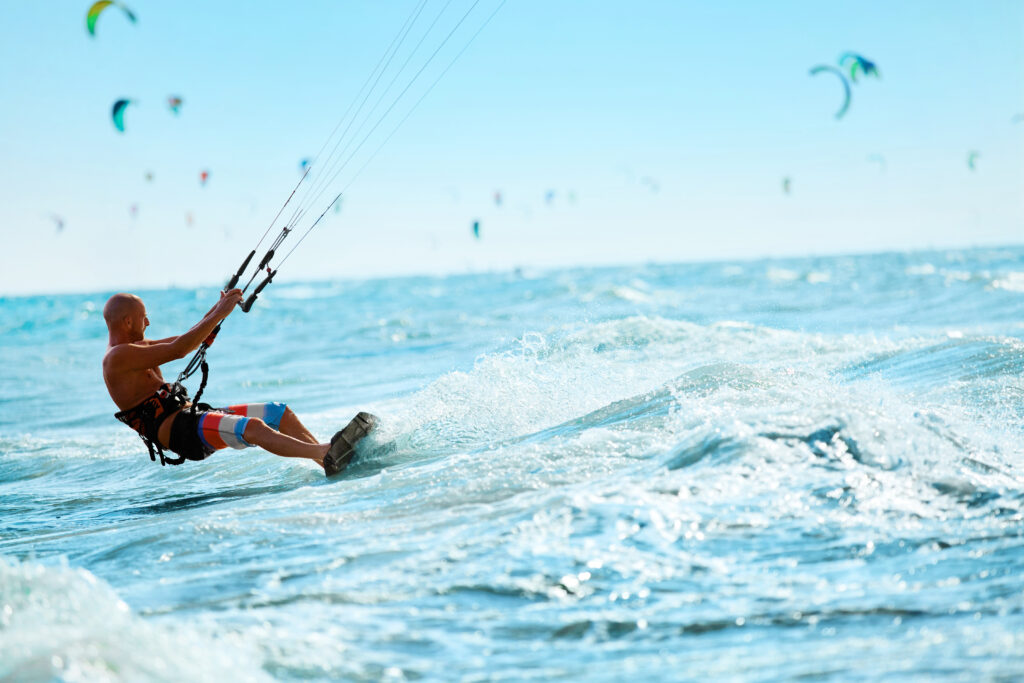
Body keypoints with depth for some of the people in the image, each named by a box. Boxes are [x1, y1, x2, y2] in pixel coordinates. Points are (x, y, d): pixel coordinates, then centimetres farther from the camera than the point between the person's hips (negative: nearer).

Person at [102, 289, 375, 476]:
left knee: (279, 413, -2)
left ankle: (327, 461, -15)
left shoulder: (135, 347, 22)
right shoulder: (118, 356, -10)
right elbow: (178, 349, -18)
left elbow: (190, 341, 26)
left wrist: (217, 308, 13)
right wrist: (219, 314, -14)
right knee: (252, 427, -33)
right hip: (178, 431, -11)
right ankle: (328, 454, -50)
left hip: (190, 413, 11)